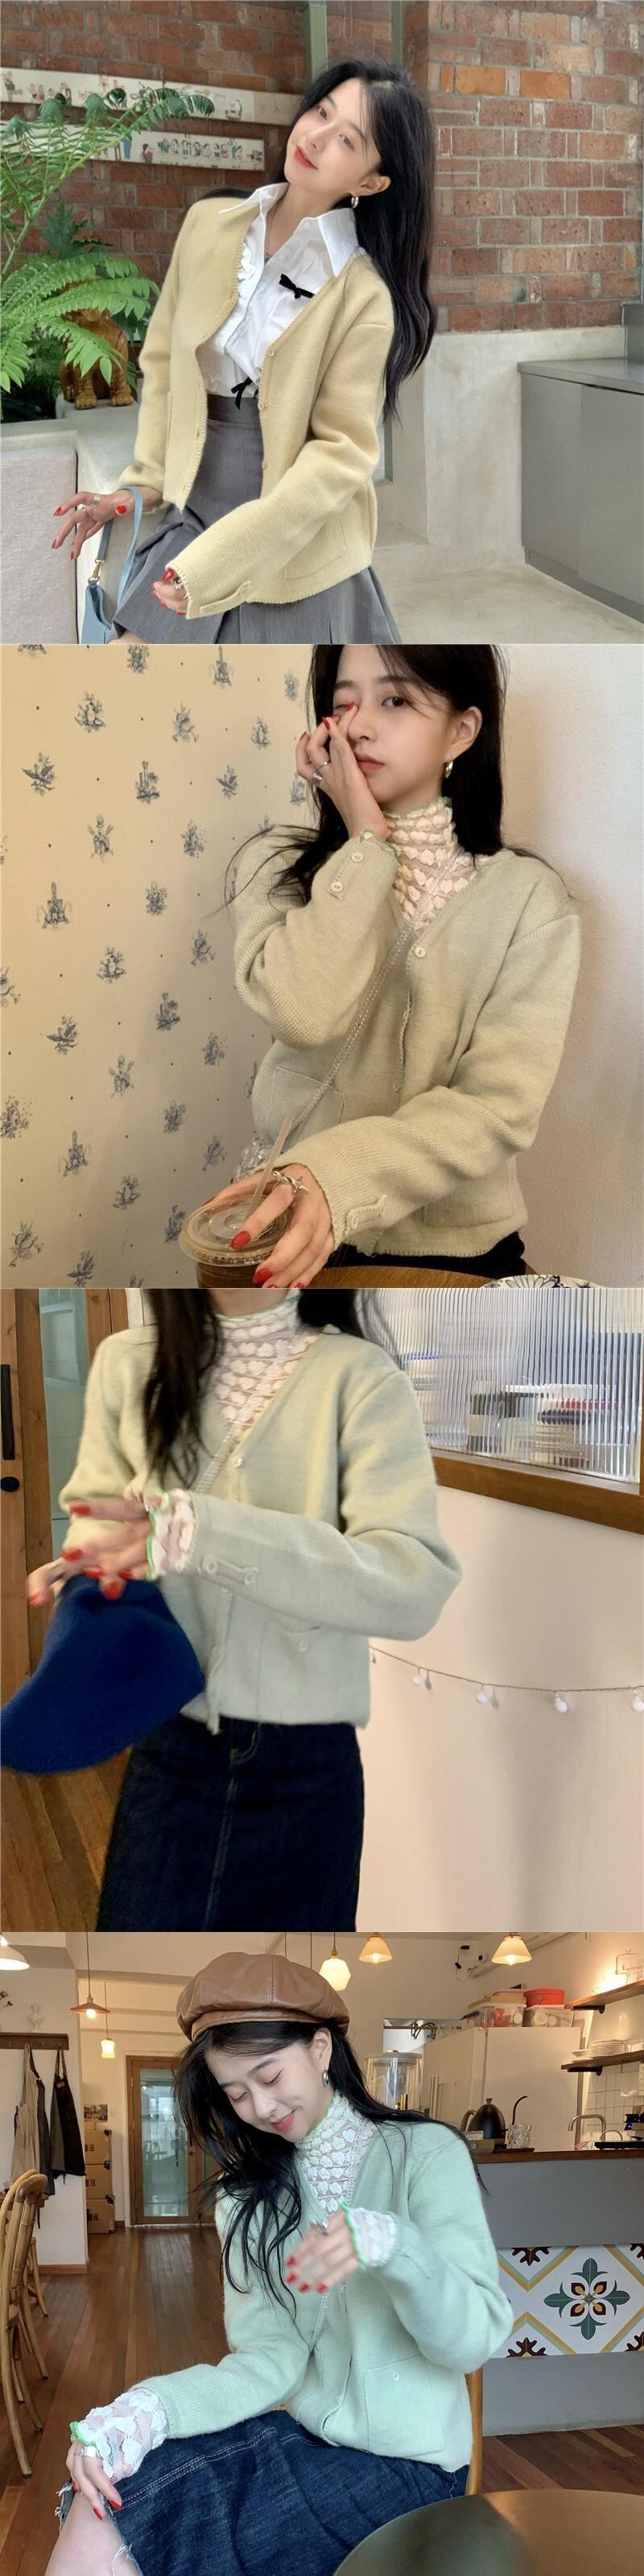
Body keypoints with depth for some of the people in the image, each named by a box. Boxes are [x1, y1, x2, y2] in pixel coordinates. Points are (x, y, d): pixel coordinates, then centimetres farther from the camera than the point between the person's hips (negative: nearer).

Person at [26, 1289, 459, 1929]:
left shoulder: (360, 1378, -10)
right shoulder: (126, 1364, 2)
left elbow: (416, 1586, -20)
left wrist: (202, 1534, -31)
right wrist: (91, 1570, -20)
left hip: (307, 1767, -2)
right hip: (166, 1754, 2)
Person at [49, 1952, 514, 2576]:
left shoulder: (425, 2155, -5)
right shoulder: (250, 2198, 12)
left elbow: (476, 2339, -14)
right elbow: (272, 2359, -1)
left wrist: (391, 2244, -34)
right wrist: (150, 2409, -21)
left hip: (403, 2468, -5)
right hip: (300, 2435, 5)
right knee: (99, 2512, -21)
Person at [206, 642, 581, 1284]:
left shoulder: (528, 898, -1)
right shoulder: (276, 873, 4)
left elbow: (499, 1107, -12)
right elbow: (305, 1013, -16)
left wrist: (336, 1179, -26)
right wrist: (366, 843, -7)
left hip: (454, 1252, -1)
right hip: (291, 1237, 1)